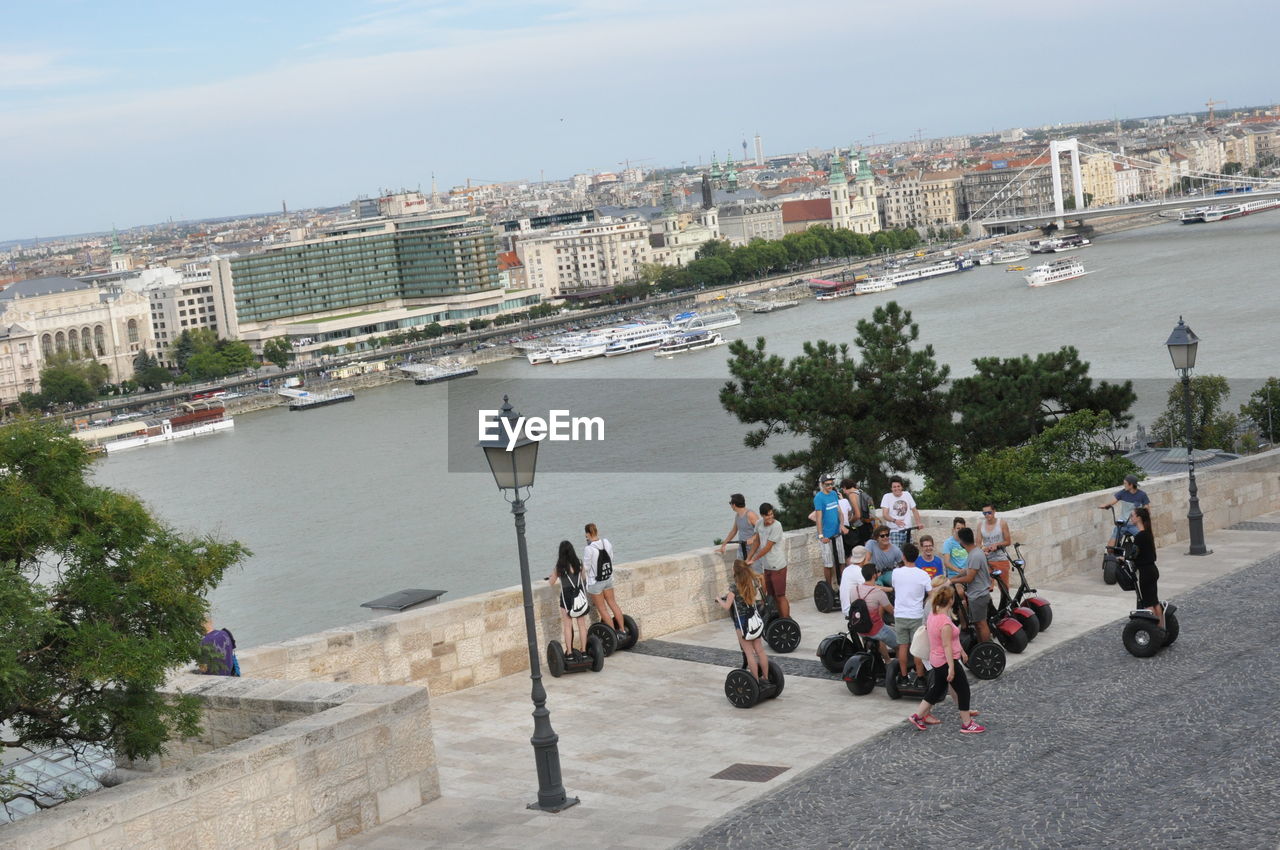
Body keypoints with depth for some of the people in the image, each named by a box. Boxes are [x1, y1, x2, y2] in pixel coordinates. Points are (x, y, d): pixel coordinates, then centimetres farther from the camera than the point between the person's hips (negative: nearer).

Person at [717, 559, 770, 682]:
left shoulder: (734, 587, -19)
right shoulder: (752, 582, -1)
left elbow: (726, 606, -18)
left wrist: (719, 599, 2)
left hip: (742, 622, -6)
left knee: (749, 653, 2)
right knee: (760, 651, 13)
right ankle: (765, 678, 20)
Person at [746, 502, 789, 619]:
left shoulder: (776, 526, -20)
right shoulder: (759, 523, 1)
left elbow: (767, 548, -19)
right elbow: (757, 542, 15)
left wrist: (753, 560, -13)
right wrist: (748, 558, 13)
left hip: (777, 566, -7)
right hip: (766, 566, 7)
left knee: (780, 596, -5)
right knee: (772, 596, 14)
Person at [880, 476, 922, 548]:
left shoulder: (907, 495, 10)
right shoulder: (887, 497, 0)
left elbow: (914, 510, 17)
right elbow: (884, 514, -10)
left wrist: (918, 523, 1)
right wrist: (894, 520, -29)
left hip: (908, 531, 4)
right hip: (894, 531, -4)